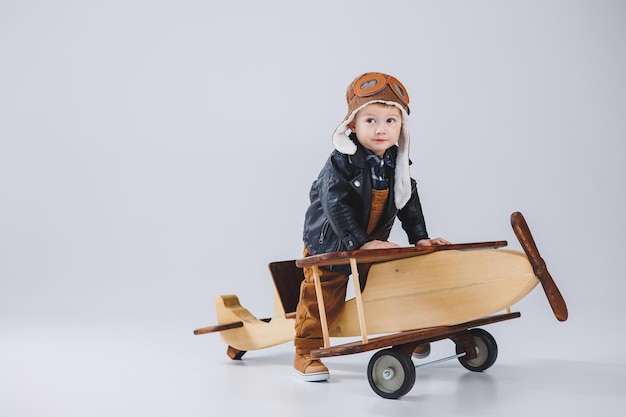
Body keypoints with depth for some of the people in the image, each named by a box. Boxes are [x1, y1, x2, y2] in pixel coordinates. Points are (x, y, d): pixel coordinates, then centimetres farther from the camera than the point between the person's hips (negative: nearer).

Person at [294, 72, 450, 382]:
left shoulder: (397, 164, -3)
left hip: (375, 243, 6)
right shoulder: (341, 162, -23)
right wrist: (360, 242, -33)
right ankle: (306, 354, 9)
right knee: (323, 296, -3)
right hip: (330, 244, -5)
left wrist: (419, 238, -2)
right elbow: (336, 205, -29)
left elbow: (408, 202, 5)